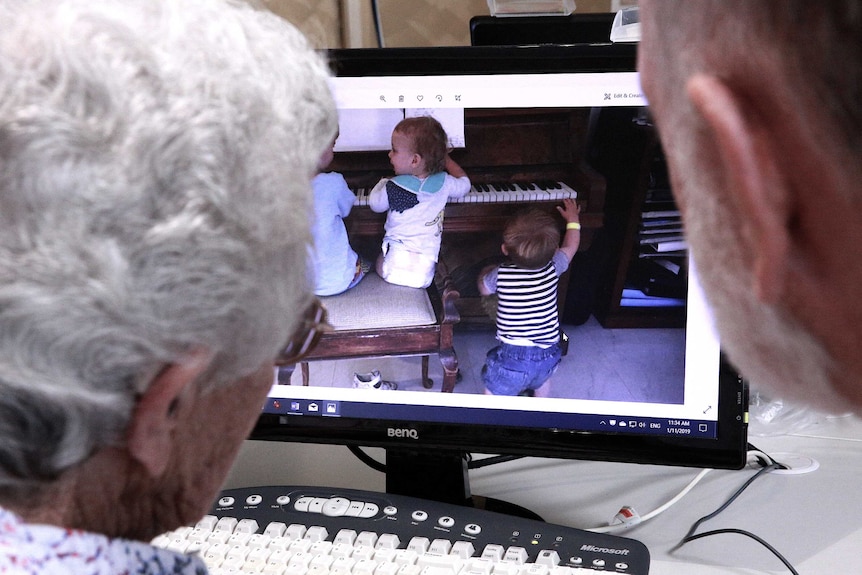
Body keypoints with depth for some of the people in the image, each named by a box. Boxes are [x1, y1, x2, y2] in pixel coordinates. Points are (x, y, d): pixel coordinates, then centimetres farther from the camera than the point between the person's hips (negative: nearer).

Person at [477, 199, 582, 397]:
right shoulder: (553, 269, -7)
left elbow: (484, 289, 11)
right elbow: (570, 246, 15)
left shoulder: (500, 275, -13)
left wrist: (485, 273, 32)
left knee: (494, 393, 14)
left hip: (514, 354, -5)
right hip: (549, 352, 5)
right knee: (542, 381, 35)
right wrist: (573, 219, 32)